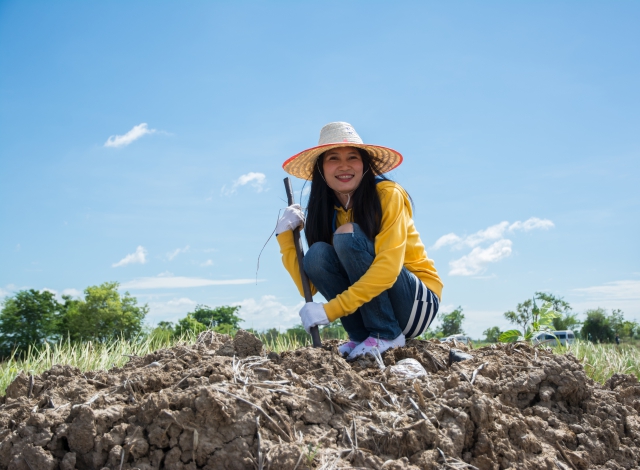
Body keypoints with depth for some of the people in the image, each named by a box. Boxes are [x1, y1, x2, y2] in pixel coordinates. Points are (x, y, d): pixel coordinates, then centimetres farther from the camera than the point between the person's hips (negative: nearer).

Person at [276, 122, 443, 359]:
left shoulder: (388, 195, -15)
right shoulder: (325, 211, 1)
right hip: (369, 308, 5)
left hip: (417, 304, -5)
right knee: (317, 254, -19)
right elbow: (309, 287, -4)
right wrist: (285, 235, -15)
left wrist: (329, 310, -30)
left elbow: (387, 270, -26)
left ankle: (386, 335, -15)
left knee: (348, 235, -24)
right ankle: (361, 337, -7)